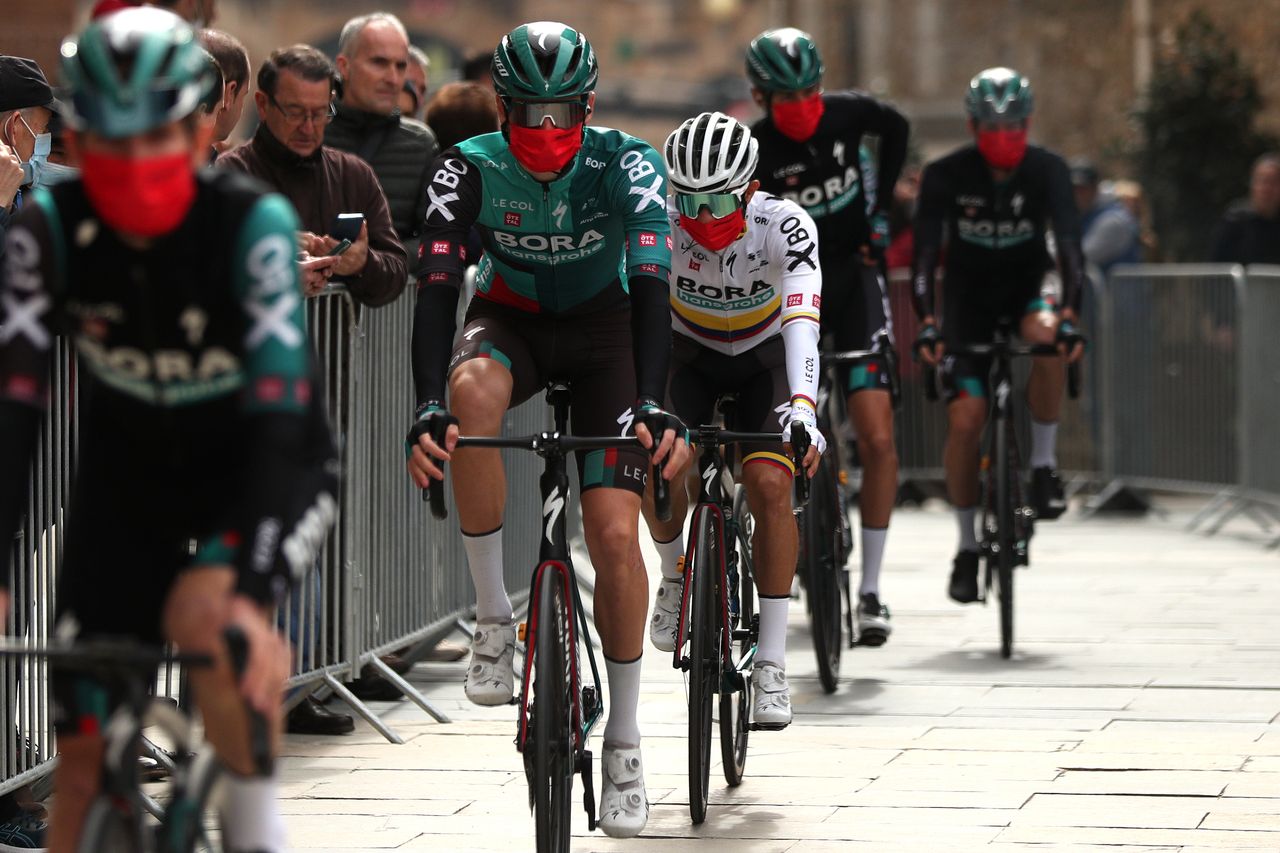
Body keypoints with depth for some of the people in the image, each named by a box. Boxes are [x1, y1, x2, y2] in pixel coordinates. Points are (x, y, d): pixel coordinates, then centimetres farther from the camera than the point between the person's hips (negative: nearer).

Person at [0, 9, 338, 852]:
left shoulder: (252, 222, -28)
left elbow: (281, 413, -35)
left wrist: (253, 591, -46)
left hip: (263, 467, -3)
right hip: (127, 471, 3)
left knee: (204, 615, -35)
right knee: (85, 752, -4)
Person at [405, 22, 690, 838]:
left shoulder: (627, 164, -25)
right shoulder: (470, 168, -22)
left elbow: (651, 286, -35)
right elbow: (437, 286, -31)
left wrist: (653, 405, -50)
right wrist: (429, 408, -46)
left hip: (603, 325, 0)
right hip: (511, 320, 1)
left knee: (615, 534, -13)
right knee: (474, 389, -37)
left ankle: (625, 741, 4)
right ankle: (494, 613, -23)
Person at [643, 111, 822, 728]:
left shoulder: (785, 227, -31)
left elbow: (801, 320, -43)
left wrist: (802, 405, -59)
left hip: (764, 358, -1)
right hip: (688, 353, 1)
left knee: (768, 484, -21)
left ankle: (771, 664, -14)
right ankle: (675, 572, 6)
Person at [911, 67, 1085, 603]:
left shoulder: (1047, 171, -15)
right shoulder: (945, 176, -15)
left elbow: (1069, 244, -24)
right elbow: (925, 253, -21)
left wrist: (1068, 314, -40)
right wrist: (926, 323, -35)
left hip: (1027, 288, 0)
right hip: (969, 299, 0)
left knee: (1048, 337, -37)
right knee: (965, 418, -13)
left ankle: (1043, 465, -18)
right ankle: (967, 546, 3)